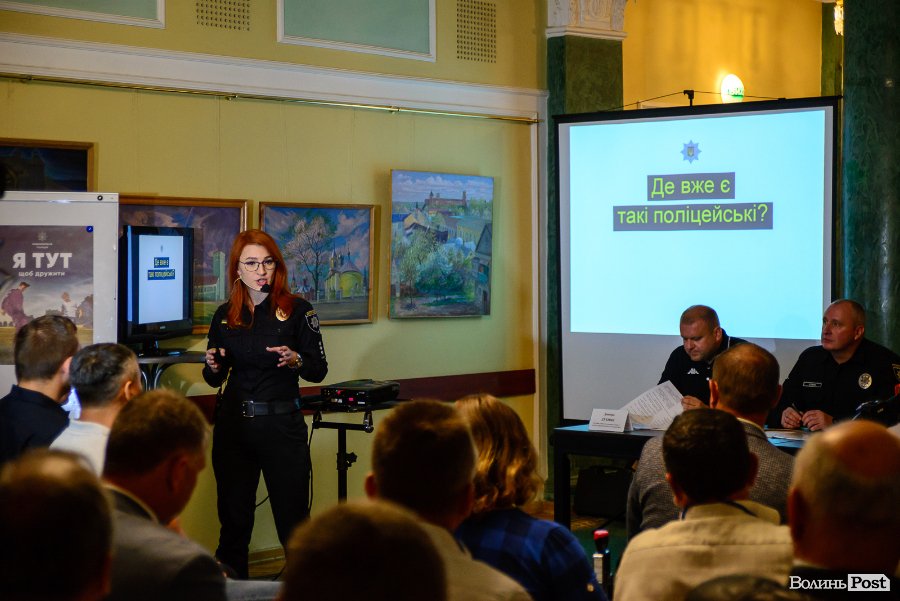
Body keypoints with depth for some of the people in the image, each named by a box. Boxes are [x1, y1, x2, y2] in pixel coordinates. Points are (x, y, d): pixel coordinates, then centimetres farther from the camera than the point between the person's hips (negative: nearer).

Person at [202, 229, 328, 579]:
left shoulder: (297, 310, -3)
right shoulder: (225, 316, 7)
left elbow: (319, 370, -3)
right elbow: (215, 379, 14)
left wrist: (295, 360, -23)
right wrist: (213, 367, -9)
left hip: (282, 424, -3)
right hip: (233, 425, 3)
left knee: (293, 520, -2)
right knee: (233, 519, 9)